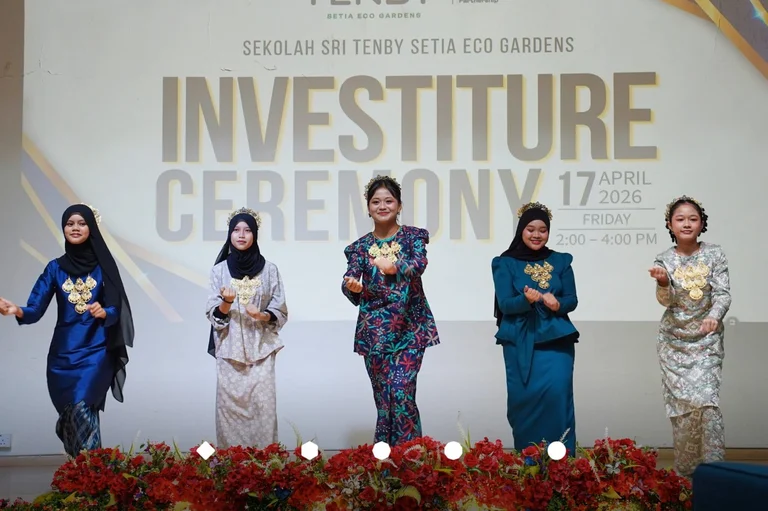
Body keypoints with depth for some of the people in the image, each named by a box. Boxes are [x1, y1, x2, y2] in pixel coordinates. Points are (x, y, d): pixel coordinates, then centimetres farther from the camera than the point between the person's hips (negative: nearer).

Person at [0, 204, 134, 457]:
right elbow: (36, 309, -2)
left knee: (81, 407, -19)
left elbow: (115, 310, -3)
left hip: (96, 350, -3)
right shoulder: (55, 268, 7)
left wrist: (103, 313, -27)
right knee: (73, 412, 2)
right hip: (63, 351, 3)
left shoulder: (103, 265, 1)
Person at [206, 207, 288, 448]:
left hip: (261, 347, 0)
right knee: (230, 402, -2)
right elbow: (213, 314, 3)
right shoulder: (219, 270, 4)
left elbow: (280, 312, 4)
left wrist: (262, 315, -15)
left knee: (263, 402, -7)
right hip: (230, 348, 1)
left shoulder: (269, 269, 2)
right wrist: (226, 303, -17)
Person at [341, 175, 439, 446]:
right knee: (382, 394, 5)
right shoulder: (360, 246, 6)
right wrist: (352, 288, -31)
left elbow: (420, 264, -20)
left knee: (401, 390, -12)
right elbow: (349, 284, -6)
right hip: (374, 330, 2)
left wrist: (394, 267, -41)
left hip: (409, 327, -2)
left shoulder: (413, 236, 0)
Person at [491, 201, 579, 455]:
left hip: (556, 338, 1)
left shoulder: (561, 261, 10)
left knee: (557, 391, -14)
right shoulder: (505, 263, 3)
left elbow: (572, 300, 7)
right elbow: (505, 303, -5)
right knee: (524, 396, -1)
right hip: (519, 340, -1)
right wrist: (527, 299, -25)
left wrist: (557, 304, -15)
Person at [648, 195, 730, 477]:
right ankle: (685, 472, 15)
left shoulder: (714, 255, -3)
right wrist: (663, 282, -32)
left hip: (707, 339, -1)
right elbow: (666, 301, -10)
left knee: (705, 400, -15)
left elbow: (723, 293, -10)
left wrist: (714, 316, -30)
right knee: (681, 403, 2)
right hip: (674, 340, 1)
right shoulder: (665, 259, -2)